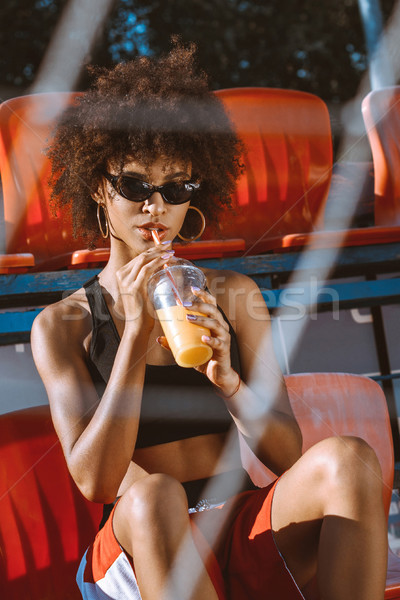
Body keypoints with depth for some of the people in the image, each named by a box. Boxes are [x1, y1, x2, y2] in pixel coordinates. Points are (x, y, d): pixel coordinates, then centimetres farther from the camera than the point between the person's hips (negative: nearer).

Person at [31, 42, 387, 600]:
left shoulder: (234, 296, 13)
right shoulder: (62, 325, 4)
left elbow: (289, 455, 4)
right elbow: (96, 481, -9)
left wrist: (227, 379, -16)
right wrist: (137, 335, -17)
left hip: (246, 541, 3)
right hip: (140, 551, -2)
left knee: (348, 459, -27)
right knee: (152, 495, -38)